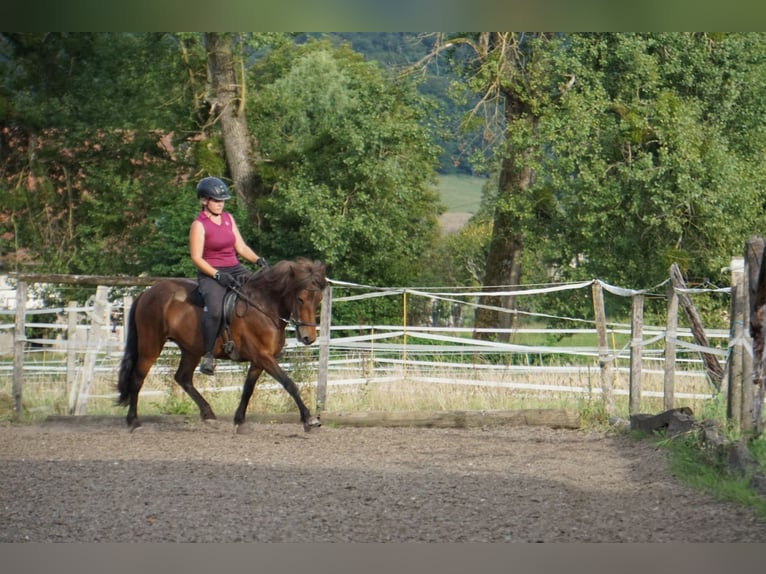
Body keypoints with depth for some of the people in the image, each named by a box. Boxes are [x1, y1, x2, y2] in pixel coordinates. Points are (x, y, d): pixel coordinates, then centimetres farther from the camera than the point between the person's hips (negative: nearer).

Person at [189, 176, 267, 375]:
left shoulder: (228, 218, 13)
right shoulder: (199, 224, -6)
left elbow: (241, 247, 15)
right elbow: (197, 258, -11)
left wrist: (258, 260, -3)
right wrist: (217, 275, -21)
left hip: (235, 269, 7)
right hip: (210, 274, -7)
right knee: (215, 308, -32)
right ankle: (208, 355, -25)